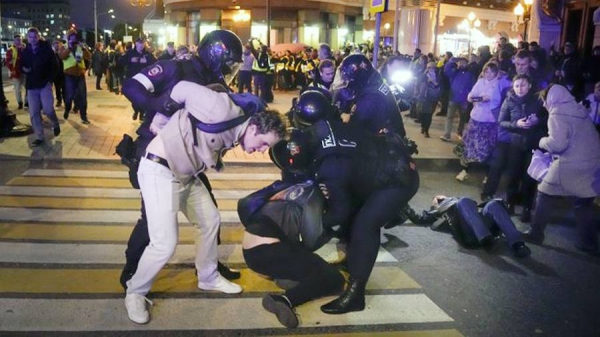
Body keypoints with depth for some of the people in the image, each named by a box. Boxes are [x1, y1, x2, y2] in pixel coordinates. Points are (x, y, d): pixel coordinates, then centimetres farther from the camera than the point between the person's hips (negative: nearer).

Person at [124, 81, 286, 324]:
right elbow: (183, 89, -15)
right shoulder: (224, 110, -24)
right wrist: (169, 104, 1)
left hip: (186, 175, 9)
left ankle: (208, 277, 38)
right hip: (159, 171, -9)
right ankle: (135, 293, 15)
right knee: (165, 244, -11)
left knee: (211, 221, 18)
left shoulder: (232, 134, 4)